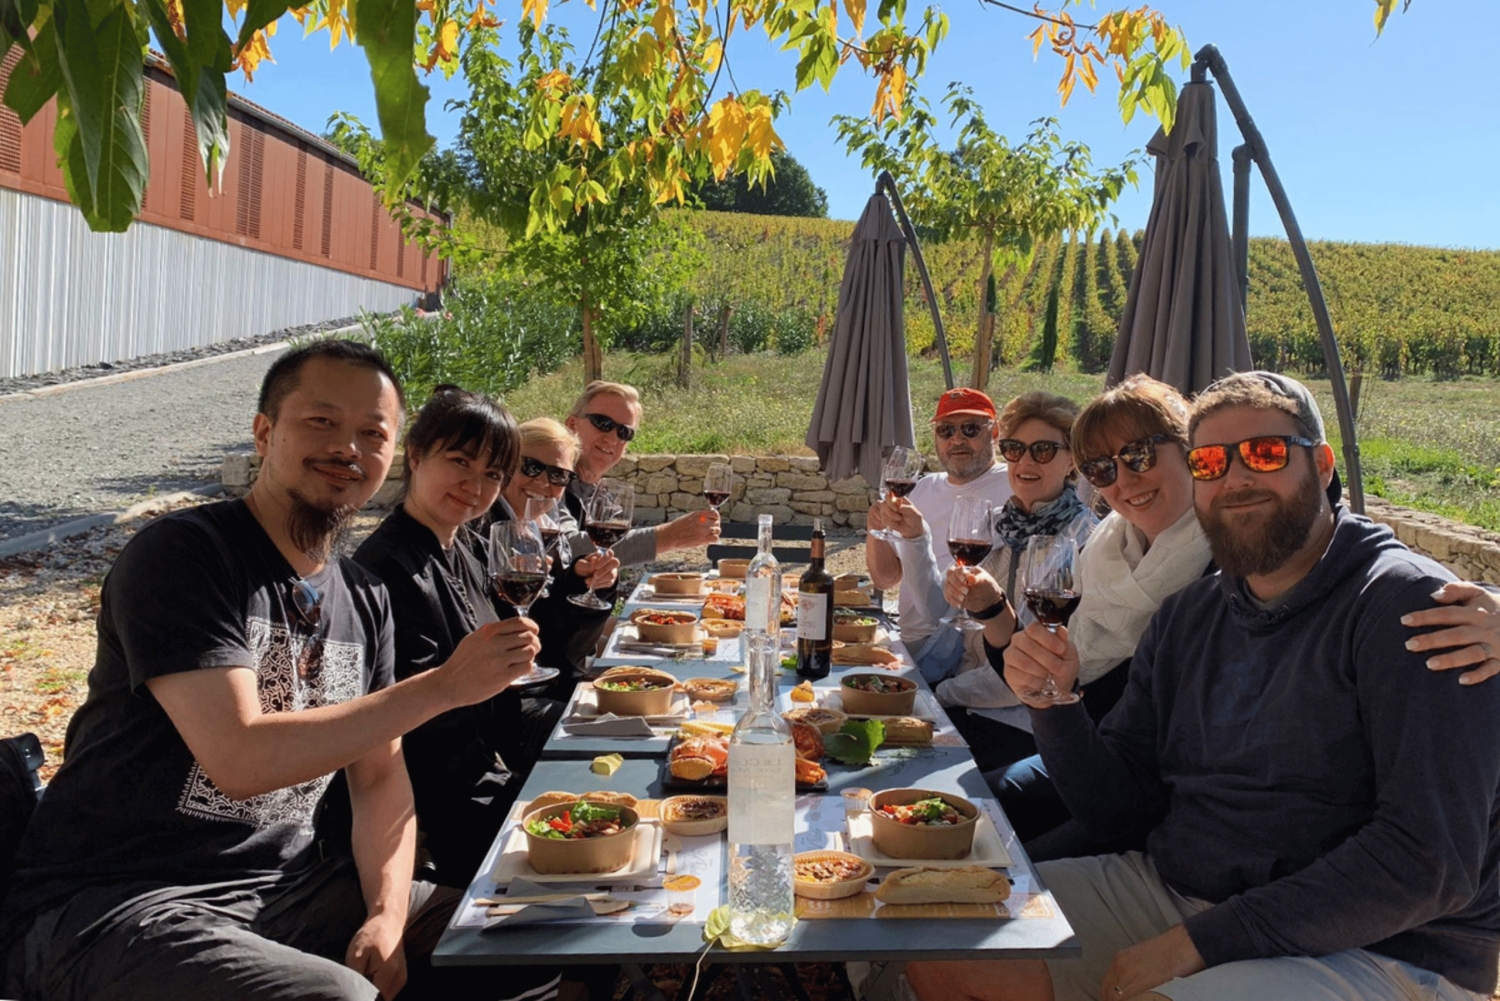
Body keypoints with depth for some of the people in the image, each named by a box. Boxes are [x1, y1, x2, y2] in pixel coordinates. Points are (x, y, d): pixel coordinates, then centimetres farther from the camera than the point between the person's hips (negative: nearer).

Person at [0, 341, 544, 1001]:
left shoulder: (363, 599, 9)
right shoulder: (182, 556, -14)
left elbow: (381, 775, 10)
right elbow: (240, 760, -24)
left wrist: (387, 918, -7)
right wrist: (444, 686, -24)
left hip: (280, 885, 7)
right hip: (112, 900, -7)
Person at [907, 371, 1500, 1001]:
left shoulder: (1405, 603, -13)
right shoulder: (1188, 616, 7)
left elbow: (1432, 861, -21)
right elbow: (1110, 807, 8)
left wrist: (1203, 941, -22)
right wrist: (1053, 705, -12)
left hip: (1376, 950, -6)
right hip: (1171, 890, 6)